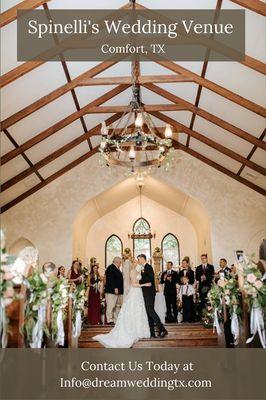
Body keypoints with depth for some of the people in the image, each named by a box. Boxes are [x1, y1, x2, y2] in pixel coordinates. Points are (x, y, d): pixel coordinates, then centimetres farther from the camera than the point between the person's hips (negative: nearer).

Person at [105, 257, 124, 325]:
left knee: (117, 306, 12)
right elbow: (110, 279, -20)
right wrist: (115, 288, -24)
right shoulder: (110, 268, -11)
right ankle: (110, 320, -1)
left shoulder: (117, 269, 20)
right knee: (111, 306, -5)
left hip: (118, 291, 10)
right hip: (111, 291, -10)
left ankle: (116, 320, 17)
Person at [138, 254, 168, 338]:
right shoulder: (143, 268, 18)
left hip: (149, 292, -10)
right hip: (146, 293, 10)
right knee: (149, 312, 8)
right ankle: (152, 332, 11)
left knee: (150, 310, -14)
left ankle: (162, 329, -13)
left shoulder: (148, 267, -10)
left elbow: (150, 278, -21)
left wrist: (140, 281, -16)